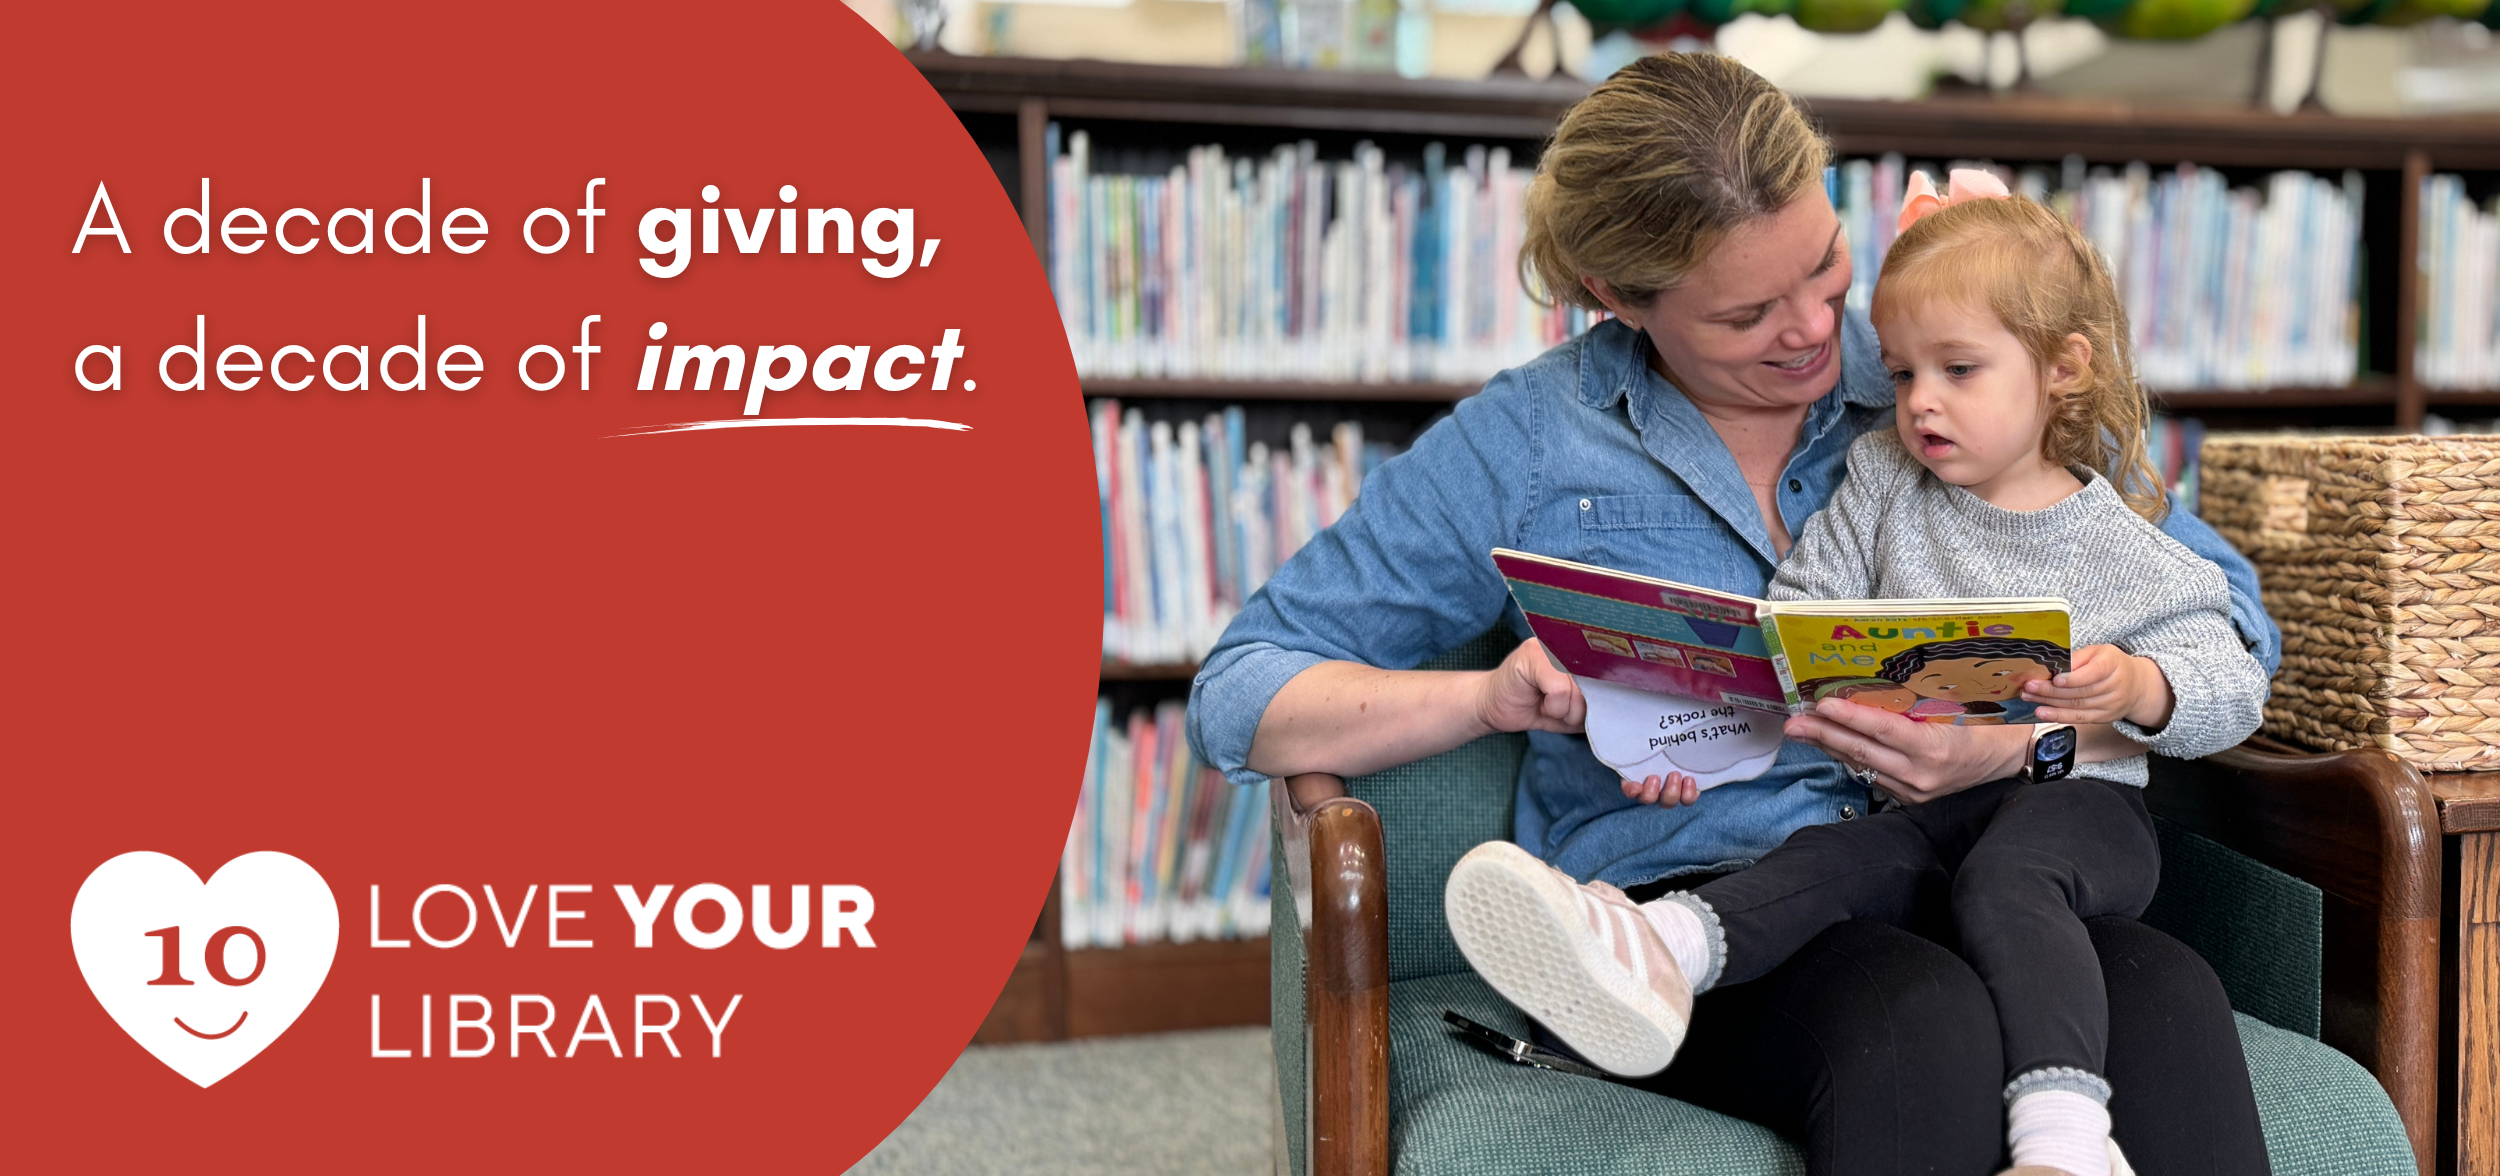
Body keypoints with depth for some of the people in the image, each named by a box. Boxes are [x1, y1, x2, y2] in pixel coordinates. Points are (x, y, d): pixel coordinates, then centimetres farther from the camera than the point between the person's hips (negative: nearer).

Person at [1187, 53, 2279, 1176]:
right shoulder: (1524, 443, 5)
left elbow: (2227, 613, 7)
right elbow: (1236, 698, 3)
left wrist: (2011, 747, -14)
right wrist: (1494, 697, -16)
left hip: (1944, 878, 3)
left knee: (2164, 999, -31)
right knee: (1920, 1022, -35)